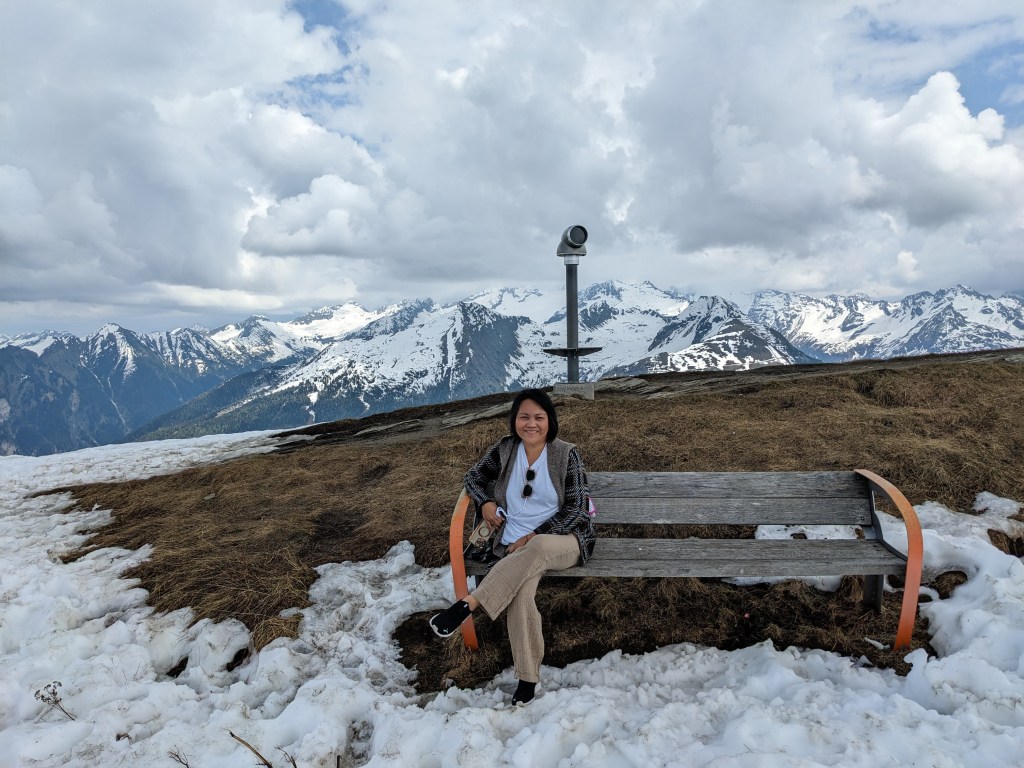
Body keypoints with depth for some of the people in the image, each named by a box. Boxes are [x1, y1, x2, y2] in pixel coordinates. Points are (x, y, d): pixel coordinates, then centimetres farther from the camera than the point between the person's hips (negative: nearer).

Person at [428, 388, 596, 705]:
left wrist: (534, 537, -14)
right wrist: (485, 502, -2)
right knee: (520, 593, -31)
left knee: (537, 550, -39)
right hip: (518, 545, 2)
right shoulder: (504, 449, 4)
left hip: (564, 540, -2)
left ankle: (467, 604, -37)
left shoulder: (566, 454, -4)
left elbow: (574, 510, -7)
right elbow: (473, 476, 19)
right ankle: (528, 676, -18)